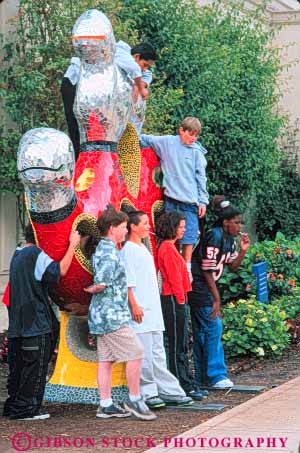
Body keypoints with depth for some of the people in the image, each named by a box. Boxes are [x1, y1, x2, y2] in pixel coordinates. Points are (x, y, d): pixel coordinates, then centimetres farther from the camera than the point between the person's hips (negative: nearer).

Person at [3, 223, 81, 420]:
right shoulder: (36, 255, -13)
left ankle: (13, 406, 17)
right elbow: (60, 270, -21)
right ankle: (27, 408, -4)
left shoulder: (18, 255, 17)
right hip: (36, 321, -9)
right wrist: (73, 245, -15)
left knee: (18, 365, 13)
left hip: (17, 323, 9)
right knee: (35, 366, -4)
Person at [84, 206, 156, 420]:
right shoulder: (110, 253, -17)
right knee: (136, 353, -6)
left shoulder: (102, 249, 17)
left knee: (106, 359, 9)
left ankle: (106, 405, 11)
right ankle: (134, 400, 0)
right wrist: (93, 290, -9)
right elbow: (102, 283, -25)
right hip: (113, 314, -10)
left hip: (102, 315, 10)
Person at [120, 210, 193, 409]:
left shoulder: (143, 249, 19)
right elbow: (127, 282, -15)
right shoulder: (128, 250, -9)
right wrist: (134, 305, -20)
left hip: (153, 311, 10)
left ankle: (169, 391, 13)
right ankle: (147, 393, -1)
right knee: (144, 354, -6)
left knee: (157, 354, 11)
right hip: (140, 311, -10)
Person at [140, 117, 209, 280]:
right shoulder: (167, 142, 4)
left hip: (190, 200, -1)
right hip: (171, 198, 1)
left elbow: (201, 177, 6)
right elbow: (145, 139, 18)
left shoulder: (196, 151, 4)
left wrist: (203, 201, 3)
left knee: (189, 236, -5)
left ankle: (186, 268, 3)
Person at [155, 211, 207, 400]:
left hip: (178, 301, 10)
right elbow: (174, 278, -18)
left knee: (182, 346, 12)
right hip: (174, 300, -10)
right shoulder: (168, 249, -14)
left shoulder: (169, 247, 17)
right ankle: (183, 386, -2)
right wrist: (180, 299, -15)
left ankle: (188, 385, 17)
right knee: (178, 346, -5)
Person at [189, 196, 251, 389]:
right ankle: (216, 376, -8)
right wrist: (216, 299, -15)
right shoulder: (214, 237, -19)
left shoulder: (229, 238, 10)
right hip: (199, 286, -10)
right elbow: (208, 271, -19)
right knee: (213, 328, -10)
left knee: (202, 332, 11)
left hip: (206, 287, 10)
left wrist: (243, 250, 0)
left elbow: (233, 266, 17)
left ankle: (203, 377, 14)